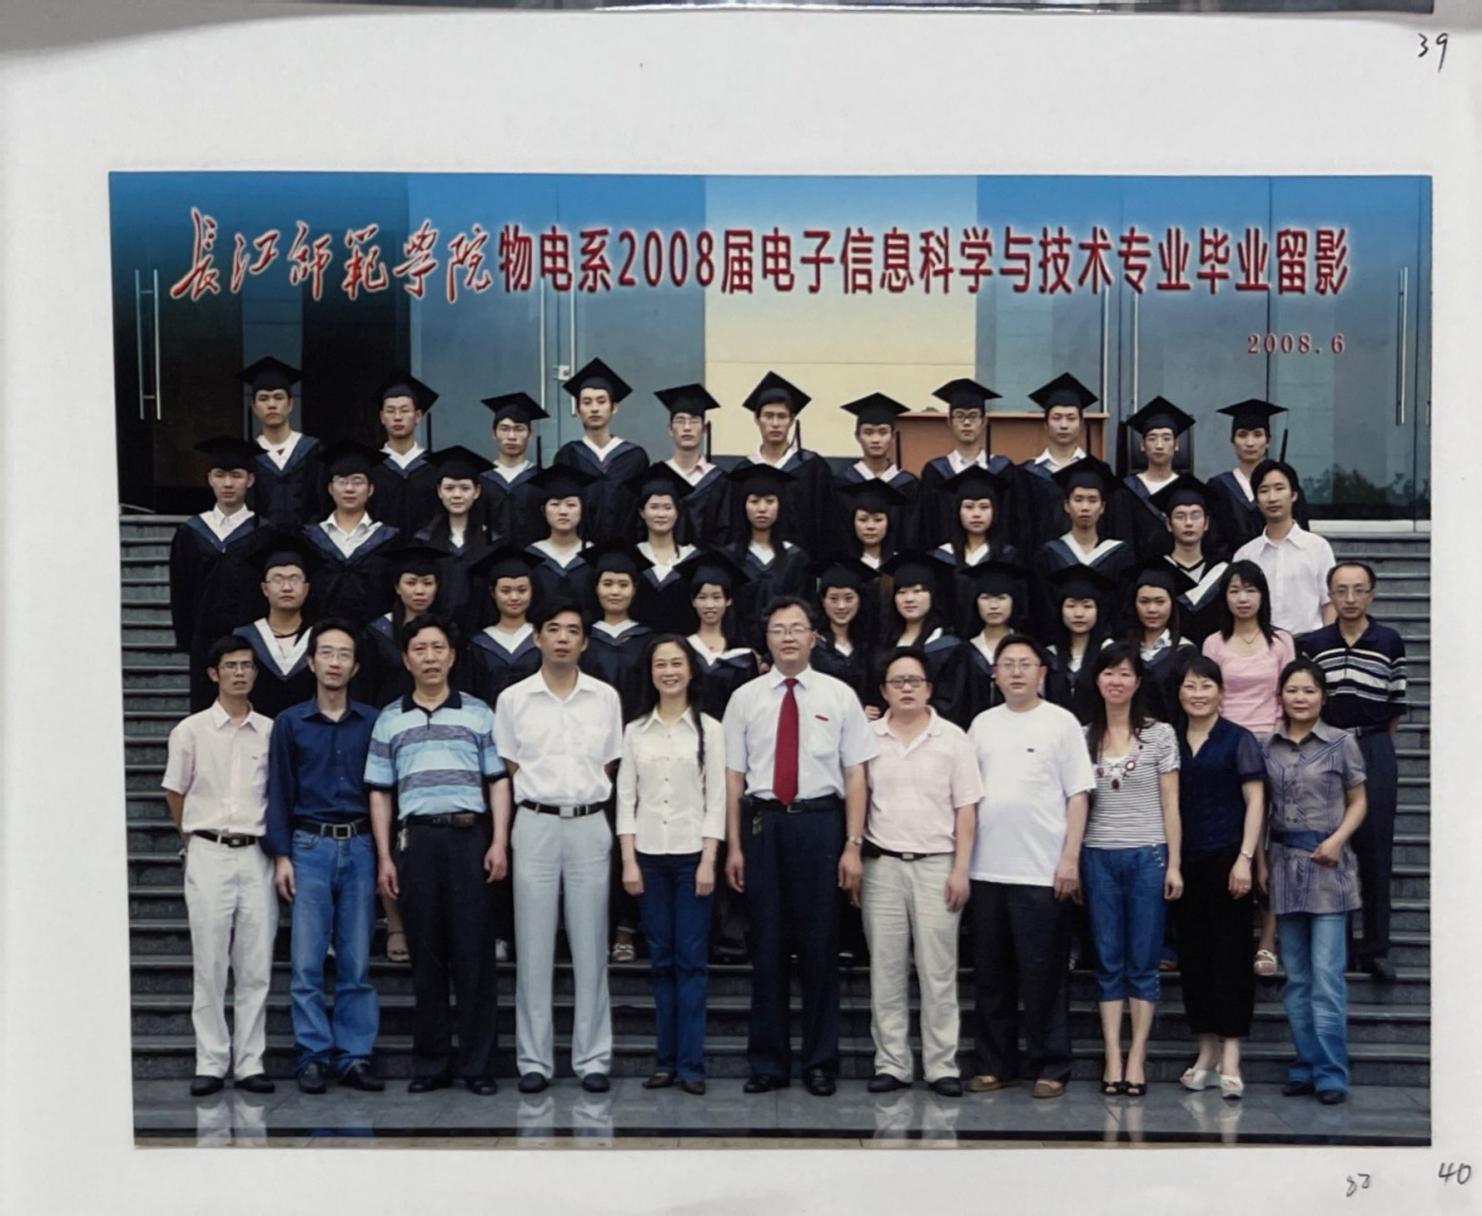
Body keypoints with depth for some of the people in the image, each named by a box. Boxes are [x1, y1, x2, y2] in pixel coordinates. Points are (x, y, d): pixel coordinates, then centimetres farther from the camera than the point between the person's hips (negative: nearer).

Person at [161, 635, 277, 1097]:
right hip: (208, 854, -1)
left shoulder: (270, 732, 6)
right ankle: (210, 1063, 7)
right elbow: (175, 793, 10)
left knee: (256, 966, 2)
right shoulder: (191, 730, 2)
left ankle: (250, 1063, 8)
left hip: (256, 855, 1)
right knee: (209, 964, 1)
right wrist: (193, 838, 11)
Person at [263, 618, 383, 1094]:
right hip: (309, 847, -1)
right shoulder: (289, 723, 6)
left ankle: (354, 1056, 9)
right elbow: (279, 791, 5)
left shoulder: (372, 722, 8)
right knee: (307, 962, -2)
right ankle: (313, 1056, 6)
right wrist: (281, 856, -3)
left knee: (357, 962, 3)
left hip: (359, 846, 1)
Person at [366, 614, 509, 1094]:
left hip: (470, 837, -1)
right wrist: (384, 856, 3)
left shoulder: (478, 714, 9)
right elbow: (380, 793, 11)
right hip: (417, 839, 1)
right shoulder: (389, 720, 11)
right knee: (426, 954, 5)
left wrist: (499, 842, -4)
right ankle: (430, 1063, 13)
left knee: (474, 953, -1)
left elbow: (498, 782, 6)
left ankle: (477, 1063, 6)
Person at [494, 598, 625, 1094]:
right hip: (535, 825, -1)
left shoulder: (605, 697, 5)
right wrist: (503, 838, 3)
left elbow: (608, 768, 11)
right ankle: (534, 1060, 10)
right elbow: (506, 771, 6)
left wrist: (587, 801, 5)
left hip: (590, 826, 1)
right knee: (533, 949, 3)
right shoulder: (514, 698, 3)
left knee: (590, 947, 5)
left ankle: (592, 1058, 12)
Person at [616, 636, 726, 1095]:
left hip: (691, 854, -2)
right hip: (648, 854, 2)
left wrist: (708, 861, -8)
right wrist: (628, 861, -1)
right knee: (661, 961, 5)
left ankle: (690, 1063, 2)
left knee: (691, 960, -2)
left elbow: (716, 799, -1)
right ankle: (665, 1060, 11)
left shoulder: (708, 729, 2)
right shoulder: (635, 731, 8)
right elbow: (625, 798, 6)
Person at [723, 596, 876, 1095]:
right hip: (763, 822, 1)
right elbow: (734, 777, 6)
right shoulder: (745, 699, 6)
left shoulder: (839, 696, 3)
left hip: (820, 821, -1)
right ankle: (767, 1063, 16)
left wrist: (853, 846, -5)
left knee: (820, 945, 5)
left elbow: (856, 775, 1)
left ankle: (821, 1063, 17)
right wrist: (734, 846, 2)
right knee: (767, 945, 6)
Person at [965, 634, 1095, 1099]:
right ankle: (994, 1064, 19)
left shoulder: (1061, 722, 0)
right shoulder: (982, 724, 11)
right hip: (986, 869, 4)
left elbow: (1078, 795, -2)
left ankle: (1049, 1067, 10)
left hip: (1042, 871, -4)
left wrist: (1070, 859, -10)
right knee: (990, 974, 9)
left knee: (1042, 974, 0)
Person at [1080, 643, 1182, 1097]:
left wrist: (1174, 863, -3)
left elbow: (1170, 804, 3)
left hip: (1147, 855, -2)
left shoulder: (1159, 734, 2)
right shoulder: (1083, 737, 7)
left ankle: (1137, 1059, 8)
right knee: (1109, 962, 5)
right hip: (1099, 857, 2)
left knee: (1143, 962, 2)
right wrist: (1071, 860, 2)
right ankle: (1113, 1059, 8)